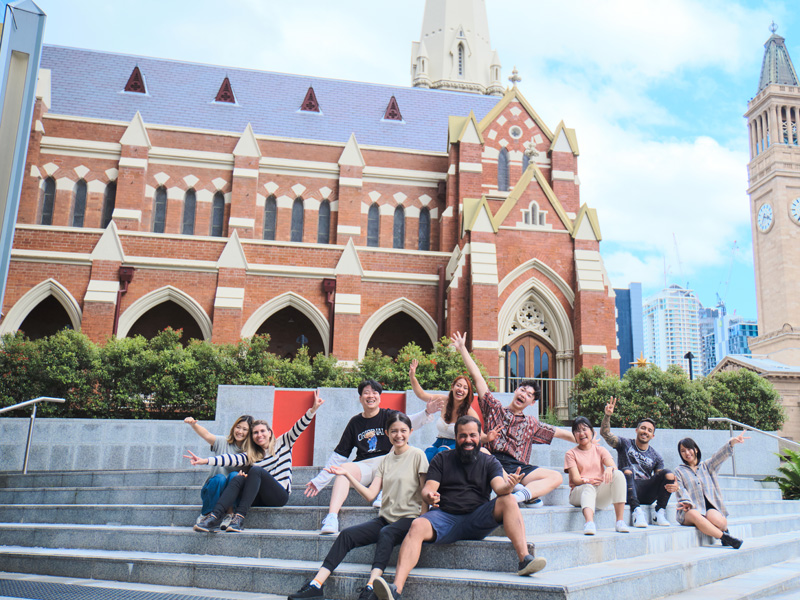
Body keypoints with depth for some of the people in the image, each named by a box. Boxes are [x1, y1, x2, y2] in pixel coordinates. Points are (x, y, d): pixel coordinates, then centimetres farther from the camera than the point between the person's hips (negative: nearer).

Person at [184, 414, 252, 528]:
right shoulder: (223, 443, 0)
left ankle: (230, 514, -23)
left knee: (234, 475, -28)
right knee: (219, 478, -31)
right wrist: (193, 424, -35)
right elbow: (206, 435, -16)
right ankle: (206, 514, -14)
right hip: (212, 489, 0)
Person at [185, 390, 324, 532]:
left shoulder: (282, 443, 13)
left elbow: (299, 427, 1)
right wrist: (205, 461, -13)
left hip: (280, 495, -3)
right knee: (240, 478, -23)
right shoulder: (251, 455, 18)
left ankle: (240, 516, -38)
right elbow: (233, 459, 3)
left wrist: (313, 409, -13)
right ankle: (215, 516, -39)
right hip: (259, 499, 3)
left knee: (256, 470, -26)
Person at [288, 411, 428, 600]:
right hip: (386, 518, 5)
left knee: (386, 533, -36)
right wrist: (347, 475, -2)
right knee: (347, 535, -16)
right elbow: (370, 495, 6)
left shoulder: (417, 455, -1)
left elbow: (425, 494, -2)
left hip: (409, 518, -5)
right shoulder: (386, 460, 14)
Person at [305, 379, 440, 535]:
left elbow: (410, 421, -17)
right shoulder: (355, 423, 12)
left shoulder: (388, 416, 5)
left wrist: (427, 413, -40)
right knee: (344, 469, -29)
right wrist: (319, 481, 12)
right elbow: (339, 455, 15)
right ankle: (331, 517, -42)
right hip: (363, 466, 2)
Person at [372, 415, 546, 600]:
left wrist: (508, 485, -30)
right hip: (444, 517, 0)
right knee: (418, 526, -31)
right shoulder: (442, 459, 13)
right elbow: (428, 488, 3)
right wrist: (429, 496, -22)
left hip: (477, 521, 1)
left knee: (509, 501, -22)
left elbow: (499, 487, -4)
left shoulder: (490, 462, 14)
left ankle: (524, 559, -32)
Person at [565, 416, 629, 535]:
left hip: (601, 493, 3)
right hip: (579, 493, -2)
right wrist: (587, 481, -27)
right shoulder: (571, 454, 8)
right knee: (588, 488, -37)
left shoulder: (600, 450, 16)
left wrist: (609, 469, -28)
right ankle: (589, 522, -62)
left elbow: (613, 466, -3)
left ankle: (620, 521, -30)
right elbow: (575, 479, -4)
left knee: (618, 475, -23)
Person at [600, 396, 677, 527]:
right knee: (627, 471, -33)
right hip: (629, 491, -2)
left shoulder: (655, 456, 14)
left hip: (647, 494, 2)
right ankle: (636, 510, -33)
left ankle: (660, 512, -13)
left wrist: (674, 485, -19)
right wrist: (607, 415, -26)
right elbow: (605, 433, -8)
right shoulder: (625, 444, 7)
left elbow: (663, 478, 6)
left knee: (668, 473, -19)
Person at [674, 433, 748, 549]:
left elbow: (720, 456, 1)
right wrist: (687, 502, -21)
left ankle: (725, 529, -1)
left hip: (710, 507, 1)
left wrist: (732, 442, -17)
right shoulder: (679, 471, 15)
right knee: (694, 515, -37)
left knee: (715, 518, -33)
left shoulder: (707, 466, 19)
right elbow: (681, 490, 0)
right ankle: (724, 536, -28)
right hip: (689, 510, -1)